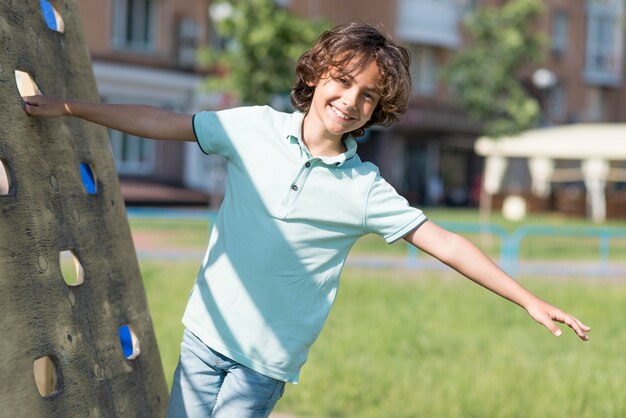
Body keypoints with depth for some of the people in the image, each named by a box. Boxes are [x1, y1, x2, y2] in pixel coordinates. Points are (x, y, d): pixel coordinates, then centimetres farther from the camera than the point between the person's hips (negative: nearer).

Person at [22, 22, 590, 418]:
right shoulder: (255, 128, -4)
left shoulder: (366, 191, -9)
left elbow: (444, 243, -7)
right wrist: (68, 107, -2)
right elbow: (161, 124, 0)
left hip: (269, 357, -2)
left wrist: (529, 300, -9)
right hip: (207, 329, 2)